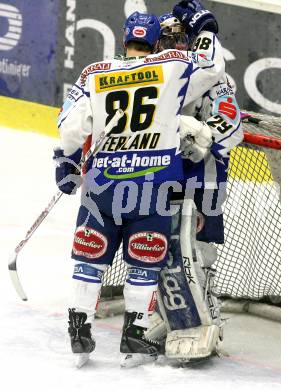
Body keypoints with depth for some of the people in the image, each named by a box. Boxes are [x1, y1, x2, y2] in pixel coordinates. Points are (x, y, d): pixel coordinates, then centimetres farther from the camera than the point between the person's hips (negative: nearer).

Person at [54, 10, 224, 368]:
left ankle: (79, 333, 12)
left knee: (91, 258, 13)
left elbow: (72, 126, -2)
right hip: (154, 183, -1)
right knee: (145, 264, 9)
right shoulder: (173, 66, -2)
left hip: (104, 180, 1)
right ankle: (133, 340, 10)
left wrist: (67, 165, 13)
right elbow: (214, 67, 10)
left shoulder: (95, 74, 3)